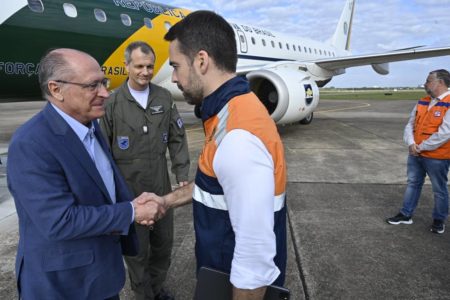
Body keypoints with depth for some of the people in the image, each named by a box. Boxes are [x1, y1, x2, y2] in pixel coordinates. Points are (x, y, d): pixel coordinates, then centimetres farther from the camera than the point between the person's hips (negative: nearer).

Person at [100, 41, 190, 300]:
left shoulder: (164, 98, 0)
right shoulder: (112, 103, -9)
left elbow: (177, 139, 4)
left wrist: (182, 175, 0)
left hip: (161, 188, 4)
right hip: (128, 190, -3)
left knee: (164, 242, 19)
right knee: (136, 249, 13)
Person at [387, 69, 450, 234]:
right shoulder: (422, 102, 8)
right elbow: (410, 125, 6)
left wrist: (421, 147, -16)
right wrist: (411, 143, -11)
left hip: (437, 157, -7)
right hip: (415, 155, 7)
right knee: (412, 183, 15)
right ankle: (406, 214, 28)